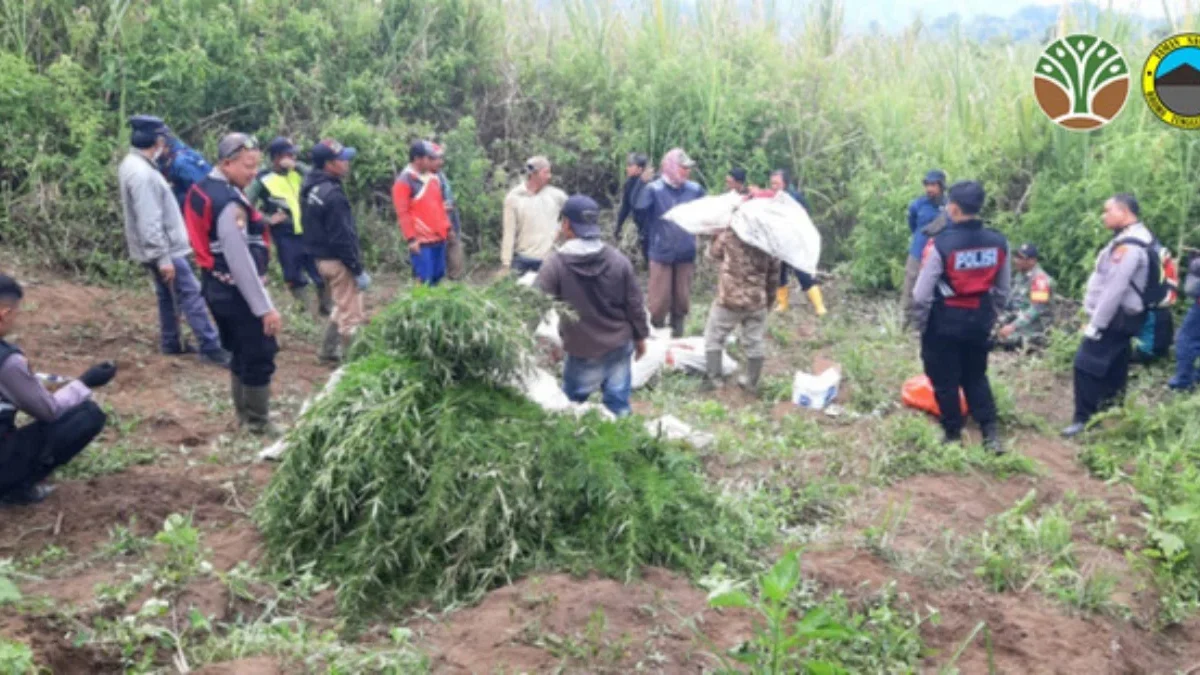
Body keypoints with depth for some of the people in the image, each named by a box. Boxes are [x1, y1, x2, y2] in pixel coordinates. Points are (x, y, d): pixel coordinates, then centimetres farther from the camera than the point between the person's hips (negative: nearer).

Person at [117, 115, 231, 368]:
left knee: (168, 295, 18)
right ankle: (211, 348, -5)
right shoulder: (141, 173, -24)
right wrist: (163, 257, -25)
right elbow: (149, 221, -26)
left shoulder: (133, 164, 10)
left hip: (160, 248, 10)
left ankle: (171, 343, 27)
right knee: (191, 295, -7)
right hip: (162, 249, -10)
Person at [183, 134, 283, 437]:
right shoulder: (229, 204, -23)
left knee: (242, 354, 19)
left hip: (218, 289, 10)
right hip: (237, 293, -10)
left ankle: (245, 417, 29)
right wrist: (265, 308, -23)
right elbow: (241, 262, -25)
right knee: (260, 358, 0)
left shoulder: (202, 189, 7)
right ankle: (258, 425, 9)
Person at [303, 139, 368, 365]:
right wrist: (358, 270, -17)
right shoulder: (332, 194, -24)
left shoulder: (311, 187, 6)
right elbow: (341, 238, -24)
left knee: (341, 308, 24)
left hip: (322, 257, 10)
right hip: (337, 261, -10)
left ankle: (328, 352, 30)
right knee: (351, 314, 1)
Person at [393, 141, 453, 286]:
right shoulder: (404, 181, -11)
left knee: (438, 276, 13)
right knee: (424, 280, -6)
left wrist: (447, 227, 17)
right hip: (421, 241, -7)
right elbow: (402, 213, -13)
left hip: (439, 237, 7)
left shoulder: (433, 178, 12)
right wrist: (411, 239, -17)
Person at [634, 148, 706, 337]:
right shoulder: (654, 189, -13)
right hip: (662, 254, -4)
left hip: (686, 254, 4)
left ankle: (677, 334, 33)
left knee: (682, 298, 15)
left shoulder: (695, 190, 0)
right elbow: (639, 213, -17)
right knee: (660, 299, 4)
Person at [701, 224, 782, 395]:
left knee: (714, 337, 12)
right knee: (755, 342, 14)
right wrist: (769, 295, 21)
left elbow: (712, 255, 6)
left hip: (729, 299, -3)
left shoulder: (728, 236, -13)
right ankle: (752, 382, 21)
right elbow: (774, 271, 8)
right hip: (757, 301, 3)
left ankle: (713, 377, 9)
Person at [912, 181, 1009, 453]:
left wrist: (922, 322, 1)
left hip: (945, 322, -5)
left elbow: (922, 294, -15)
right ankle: (991, 434, 15)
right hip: (979, 321, 5)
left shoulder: (942, 244, -20)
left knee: (945, 381, 10)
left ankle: (954, 436, 19)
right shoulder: (999, 242, -4)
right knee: (976, 377, 20)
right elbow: (1003, 291, 7)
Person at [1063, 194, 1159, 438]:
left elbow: (1114, 290, -26)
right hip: (1123, 317, 10)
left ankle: (1084, 420, -5)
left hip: (1114, 318, -10)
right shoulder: (1135, 239, 12)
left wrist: (1095, 324, -21)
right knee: (1113, 369, 19)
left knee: (1086, 366, -9)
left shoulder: (1128, 246, -22)